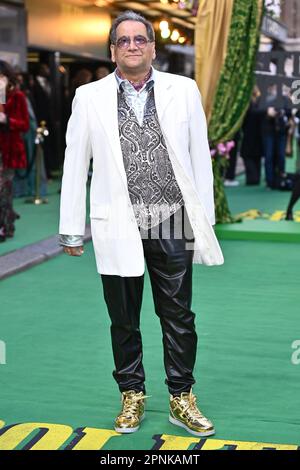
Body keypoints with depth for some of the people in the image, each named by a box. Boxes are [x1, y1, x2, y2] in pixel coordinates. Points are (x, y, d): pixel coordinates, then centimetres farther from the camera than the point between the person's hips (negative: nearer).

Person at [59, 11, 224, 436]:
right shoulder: (89, 98, 4)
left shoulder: (183, 90, 4)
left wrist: (205, 220, 3)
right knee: (124, 320, 11)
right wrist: (71, 229, 3)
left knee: (179, 316, 7)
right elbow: (75, 165, 5)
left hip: (172, 223, 0)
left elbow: (200, 157, 6)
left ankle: (182, 399, 21)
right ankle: (132, 395, 27)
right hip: (118, 226, 0)